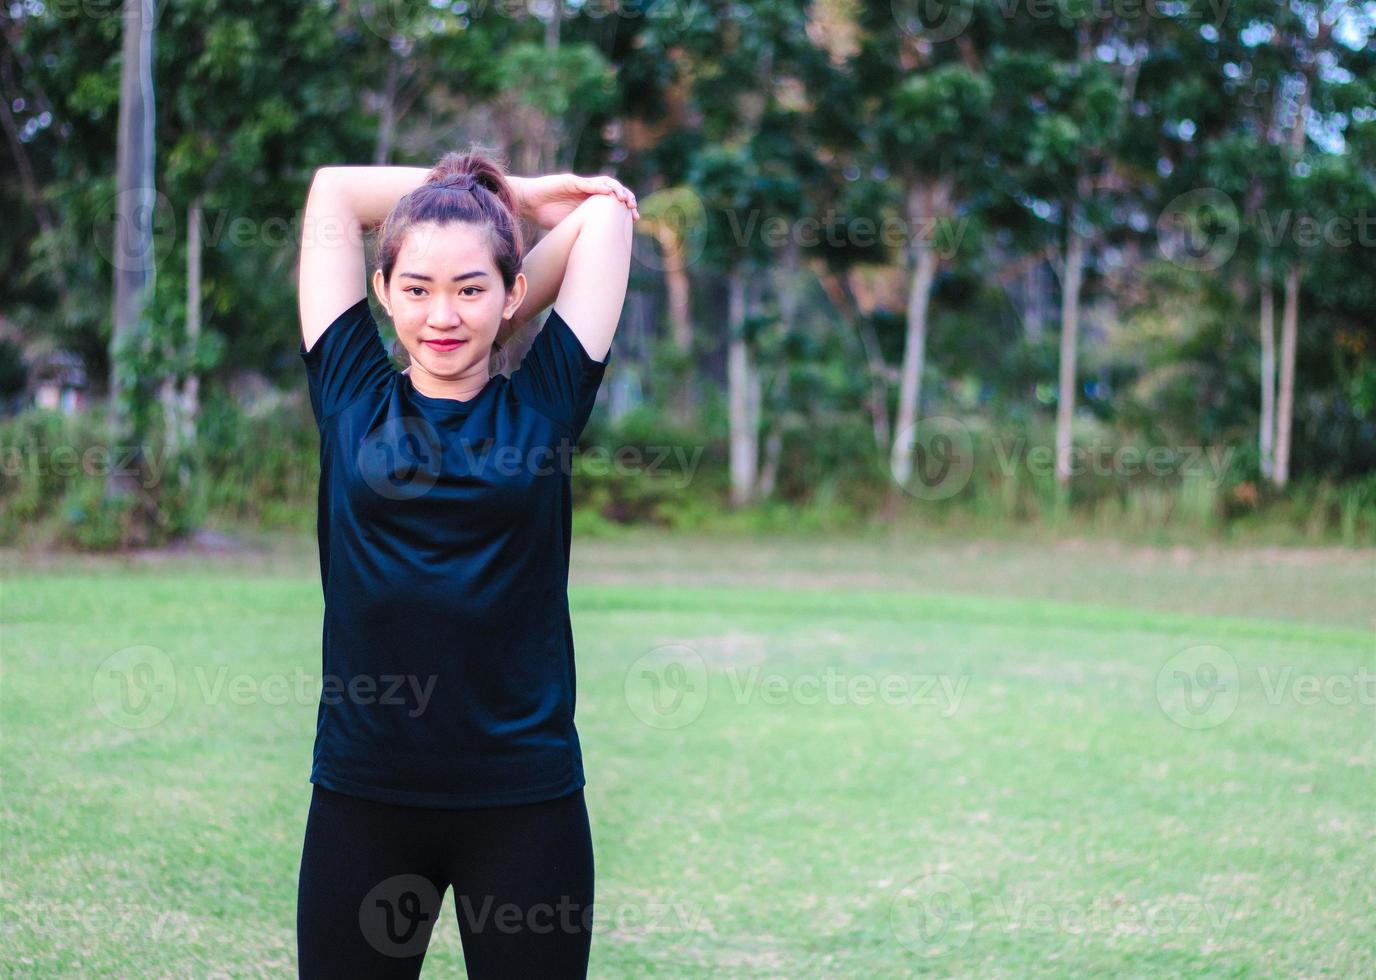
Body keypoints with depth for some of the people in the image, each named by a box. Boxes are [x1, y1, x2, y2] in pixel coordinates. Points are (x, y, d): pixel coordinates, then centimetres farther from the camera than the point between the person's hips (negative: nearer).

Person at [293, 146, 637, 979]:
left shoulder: (545, 402, 3)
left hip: (525, 797, 0)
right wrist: (502, 191, 14)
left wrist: (505, 200, 18)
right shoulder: (353, 396, 4)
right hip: (364, 792, 1)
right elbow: (335, 190, 9)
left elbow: (607, 209, 8)